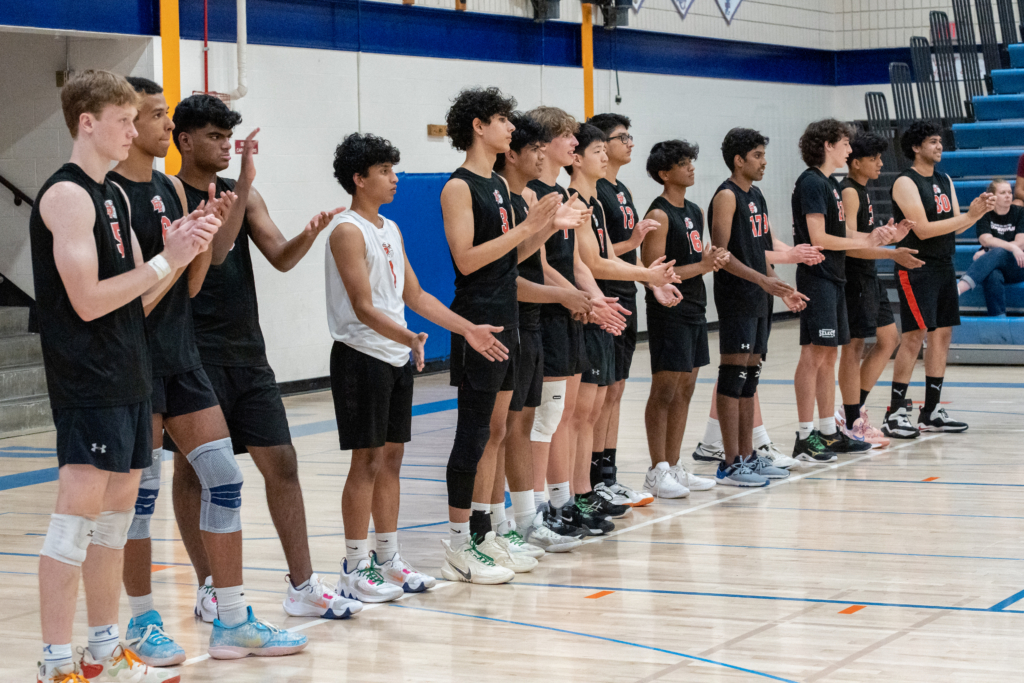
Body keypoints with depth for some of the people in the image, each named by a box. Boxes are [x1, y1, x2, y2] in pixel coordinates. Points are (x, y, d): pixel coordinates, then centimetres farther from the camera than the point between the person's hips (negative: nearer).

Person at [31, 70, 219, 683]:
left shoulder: (115, 196, 16)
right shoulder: (67, 195, -12)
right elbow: (87, 300, -18)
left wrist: (183, 251, 1)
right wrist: (167, 259, -14)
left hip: (127, 380, 9)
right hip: (87, 385, -9)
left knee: (116, 515, 12)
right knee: (77, 516, -9)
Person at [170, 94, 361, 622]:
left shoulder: (243, 194, 11)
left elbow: (281, 257, 2)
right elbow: (212, 252, -21)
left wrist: (309, 235, -19)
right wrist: (242, 187, -27)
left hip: (246, 351, 6)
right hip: (195, 355, -6)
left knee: (281, 463, 3)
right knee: (194, 470, 3)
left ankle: (303, 587, 9)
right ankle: (210, 589, 13)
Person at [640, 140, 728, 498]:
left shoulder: (695, 211, 14)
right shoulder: (659, 215, -12)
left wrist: (714, 257, 2)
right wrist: (702, 266, -18)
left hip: (694, 309, 9)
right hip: (669, 311, -9)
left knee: (685, 390, 11)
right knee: (664, 390, -5)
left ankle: (673, 467, 17)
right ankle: (657, 472, 0)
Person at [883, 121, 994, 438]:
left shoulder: (945, 181, 14)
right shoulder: (906, 183, -12)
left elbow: (955, 226, 13)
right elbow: (923, 229, -20)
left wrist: (979, 210, -6)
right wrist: (969, 216, -22)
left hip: (943, 267, 8)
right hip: (916, 267, -8)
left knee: (942, 335, 9)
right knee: (915, 336, -11)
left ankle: (932, 411, 16)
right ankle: (895, 414, -8)